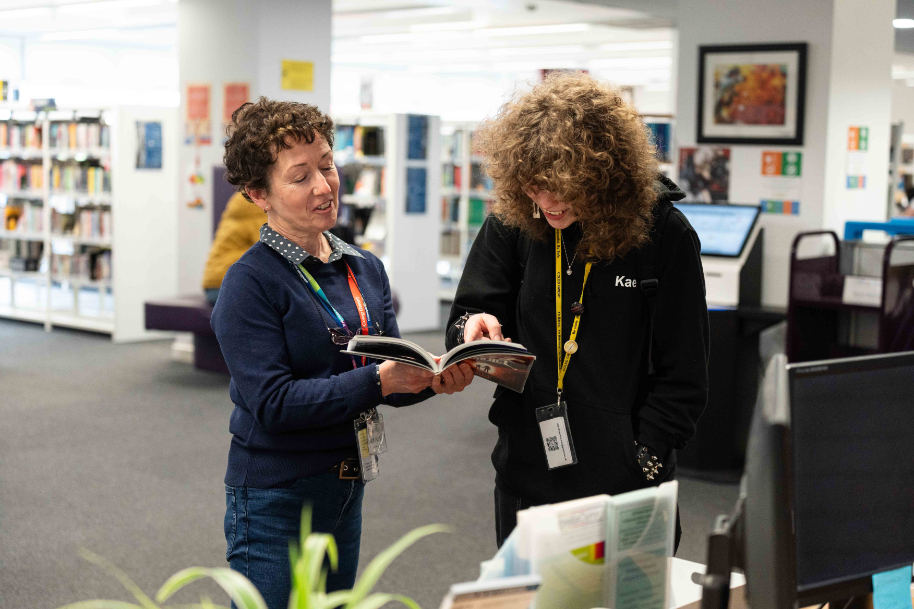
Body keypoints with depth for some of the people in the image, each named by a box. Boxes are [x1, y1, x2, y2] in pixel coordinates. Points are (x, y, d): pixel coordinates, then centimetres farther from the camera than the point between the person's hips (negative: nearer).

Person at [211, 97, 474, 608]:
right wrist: (378, 379, -28)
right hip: (275, 499, -7)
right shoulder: (250, 283, -15)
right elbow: (273, 404, -22)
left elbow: (392, 382, 6)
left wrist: (432, 380, -16)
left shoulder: (365, 269, 5)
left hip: (348, 488, 7)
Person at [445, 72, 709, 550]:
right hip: (526, 478, 3)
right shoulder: (512, 223, -2)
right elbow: (468, 314, 7)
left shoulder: (664, 236, -8)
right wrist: (474, 330, -16)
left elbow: (682, 376, -5)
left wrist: (644, 464, -12)